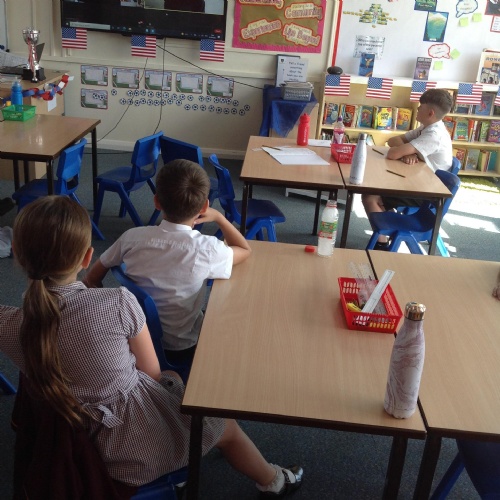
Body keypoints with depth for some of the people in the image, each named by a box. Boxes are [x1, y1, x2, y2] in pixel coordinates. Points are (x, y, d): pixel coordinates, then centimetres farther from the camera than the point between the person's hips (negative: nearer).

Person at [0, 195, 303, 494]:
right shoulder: (118, 303, -27)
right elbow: (152, 373, -11)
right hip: (141, 444, -5)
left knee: (174, 380, 30)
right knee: (227, 427, 26)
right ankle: (273, 481, 52)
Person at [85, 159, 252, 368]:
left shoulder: (133, 237, -16)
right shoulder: (205, 249, -24)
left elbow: (92, 279, -4)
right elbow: (245, 250, -2)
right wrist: (219, 217, 8)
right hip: (180, 349, -3)